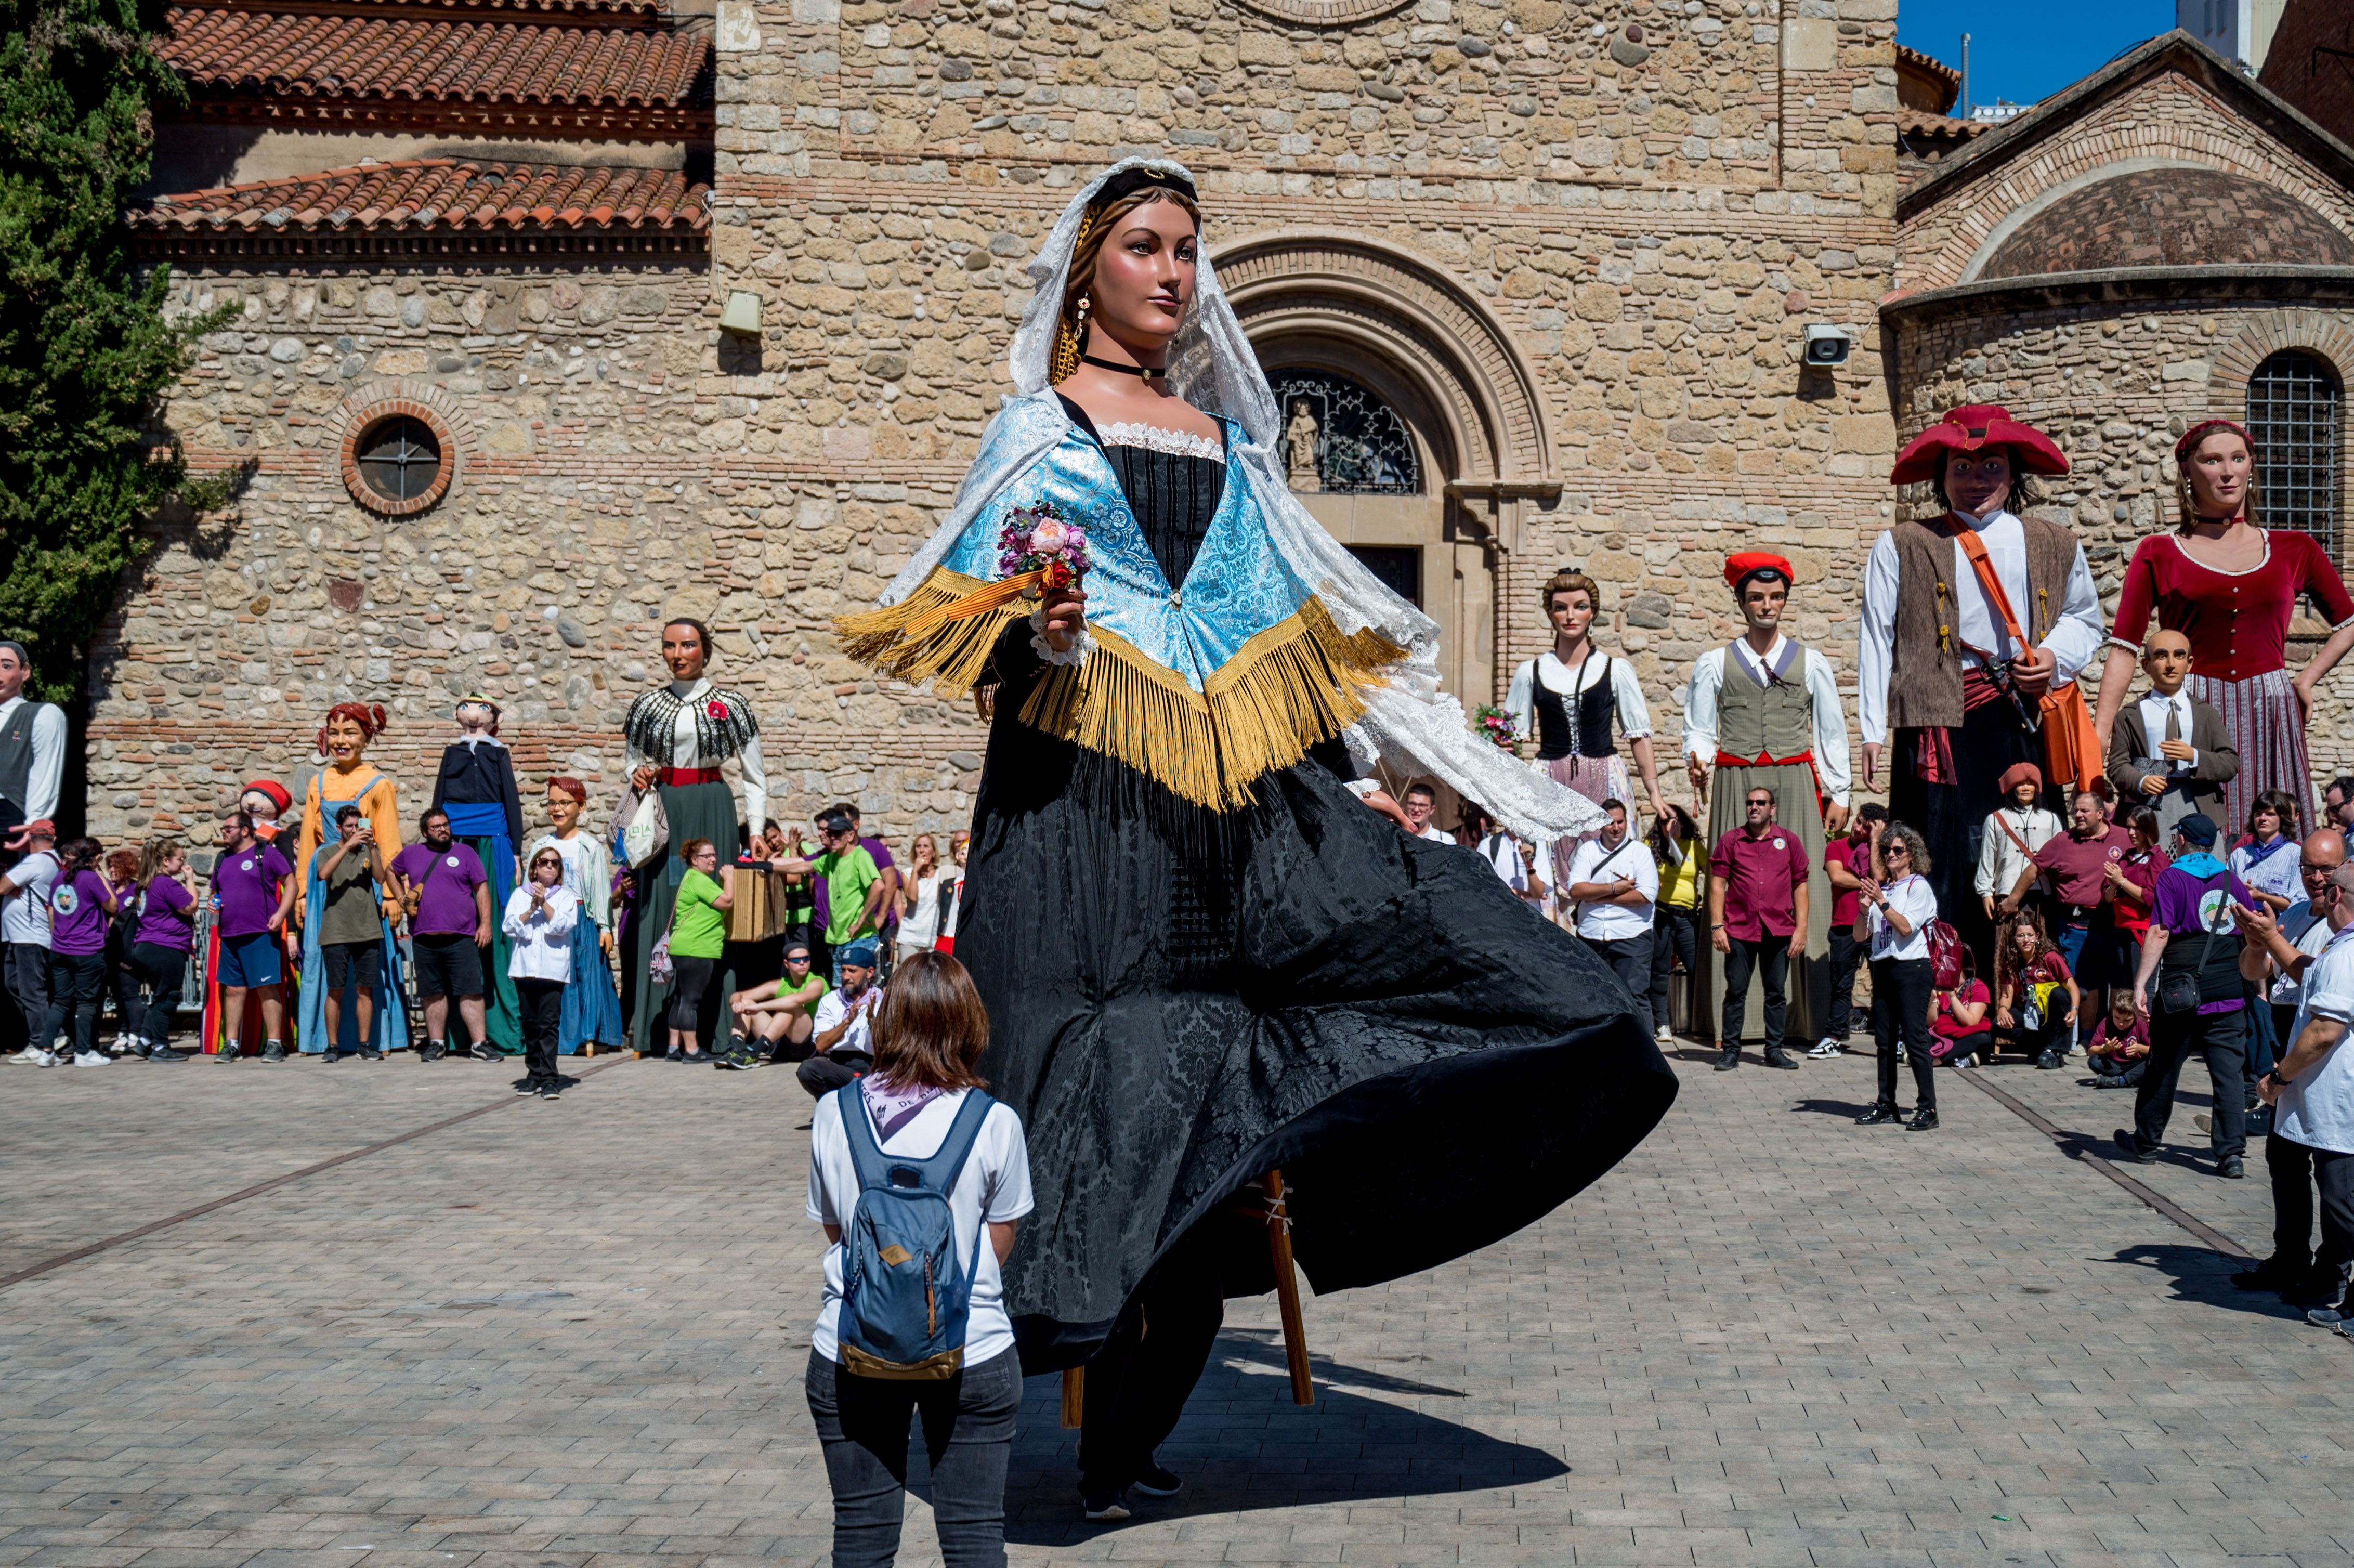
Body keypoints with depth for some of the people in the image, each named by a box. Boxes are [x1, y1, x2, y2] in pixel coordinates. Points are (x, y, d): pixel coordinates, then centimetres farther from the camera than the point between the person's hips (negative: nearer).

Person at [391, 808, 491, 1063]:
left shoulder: (465, 852, 7)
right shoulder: (411, 854, 13)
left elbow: (482, 889, 5)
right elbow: (390, 872, 32)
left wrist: (485, 923, -3)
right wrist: (401, 896, 16)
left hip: (462, 937, -2)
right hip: (425, 938, 2)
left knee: (471, 991, -6)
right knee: (433, 993, 7)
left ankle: (480, 1043, -5)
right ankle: (437, 1043, 16)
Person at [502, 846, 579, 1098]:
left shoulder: (566, 896, 10)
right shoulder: (520, 895, 14)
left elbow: (562, 925, -5)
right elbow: (509, 926, 2)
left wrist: (544, 903, -10)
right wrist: (531, 909, -9)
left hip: (553, 969, -3)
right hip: (524, 967, 3)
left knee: (549, 1023, -9)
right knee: (530, 1023, 6)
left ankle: (549, 1079, -11)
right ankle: (534, 1075, 14)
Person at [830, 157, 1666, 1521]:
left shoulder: (1228, 440, 21)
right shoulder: (1040, 425, 9)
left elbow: (1322, 634, 21)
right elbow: (973, 608, 4)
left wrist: (1481, 774, 18)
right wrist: (1034, 632, -20)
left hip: (1249, 797, 4)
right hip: (1088, 792, -4)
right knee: (1113, 1088, -10)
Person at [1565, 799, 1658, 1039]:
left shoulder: (1639, 851, 3)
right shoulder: (1587, 850, 10)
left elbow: (1647, 895, -10)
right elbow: (1575, 891, -3)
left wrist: (1597, 897, -8)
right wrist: (1614, 889, -12)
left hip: (1631, 938, -3)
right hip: (1591, 937, 3)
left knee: (1635, 997, -5)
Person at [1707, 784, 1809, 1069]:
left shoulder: (1789, 841, 8)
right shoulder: (1730, 841, 6)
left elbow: (1800, 886, 9)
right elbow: (1717, 884, 4)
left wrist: (1801, 929, 2)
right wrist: (1716, 926, -4)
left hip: (1779, 931, 1)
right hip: (1739, 930, -1)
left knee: (1776, 992, 6)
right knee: (1736, 991, 1)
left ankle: (1774, 1050, 14)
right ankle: (1730, 1050, 7)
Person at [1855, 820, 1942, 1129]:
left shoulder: (1919, 887, -2)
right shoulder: (1880, 888, 15)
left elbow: (1906, 928, -15)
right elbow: (1860, 936, 11)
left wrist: (1881, 902, -19)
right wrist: (1865, 908, -5)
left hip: (1912, 968, -7)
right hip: (1883, 968, 7)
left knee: (1915, 1039, -10)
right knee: (1884, 1041, 7)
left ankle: (1927, 1108, -9)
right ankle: (1886, 1105, 13)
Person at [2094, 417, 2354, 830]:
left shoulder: (2295, 550, 12)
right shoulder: (2158, 555, 6)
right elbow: (2123, 648, -1)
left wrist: (2307, 680, 10)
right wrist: (2100, 733, -11)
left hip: (2270, 718, 2)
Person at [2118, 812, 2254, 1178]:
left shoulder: (2173, 877, -5)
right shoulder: (2232, 880, 9)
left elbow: (2159, 933, -14)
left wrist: (2141, 984, -16)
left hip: (2184, 993, -3)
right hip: (2230, 994, 3)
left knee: (2163, 1069, 10)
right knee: (2230, 1072, 2)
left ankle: (2145, 1144, 23)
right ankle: (2232, 1153, -6)